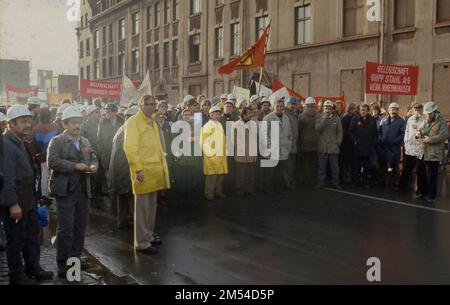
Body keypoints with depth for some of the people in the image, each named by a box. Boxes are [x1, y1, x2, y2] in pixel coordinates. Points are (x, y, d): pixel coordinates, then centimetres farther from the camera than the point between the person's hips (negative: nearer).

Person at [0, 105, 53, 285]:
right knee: (16, 240, 5)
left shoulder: (21, 142, 12)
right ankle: (17, 276, 18)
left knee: (32, 237, 17)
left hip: (27, 202, 9)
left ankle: (33, 269, 29)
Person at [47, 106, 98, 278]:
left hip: (83, 190, 6)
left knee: (80, 227, 11)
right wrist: (75, 166, -20)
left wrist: (93, 166, -7)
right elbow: (52, 162, -15)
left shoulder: (85, 142, 16)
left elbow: (93, 158, 16)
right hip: (65, 190, -6)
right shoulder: (57, 141, -3)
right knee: (65, 228, -4)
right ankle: (62, 263, 6)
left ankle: (75, 258, 24)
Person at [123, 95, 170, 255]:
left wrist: (162, 163, 17)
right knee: (142, 206, -3)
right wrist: (138, 168, -23)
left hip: (155, 169, 9)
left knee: (152, 205, 17)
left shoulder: (153, 122, 18)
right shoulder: (133, 122, -9)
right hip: (143, 170, -9)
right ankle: (141, 243, 4)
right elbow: (129, 147, -18)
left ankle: (149, 234, 31)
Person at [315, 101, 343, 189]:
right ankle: (320, 182, 13)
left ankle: (335, 183, 14)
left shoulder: (337, 118, 5)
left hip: (333, 147, 0)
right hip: (322, 147, 0)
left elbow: (340, 132, 6)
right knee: (322, 167, 5)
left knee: (335, 167, 5)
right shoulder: (320, 118, 5)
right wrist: (324, 119, -14)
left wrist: (338, 142, -3)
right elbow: (318, 129, -10)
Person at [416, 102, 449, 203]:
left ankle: (431, 196, 11)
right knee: (420, 174, 15)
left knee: (431, 177, -1)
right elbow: (422, 131, 24)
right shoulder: (426, 122, 15)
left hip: (433, 155, -7)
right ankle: (422, 191, 31)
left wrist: (430, 139, -22)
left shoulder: (441, 122, -7)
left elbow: (444, 135, -18)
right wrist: (419, 133, -1)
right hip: (422, 153, 7)